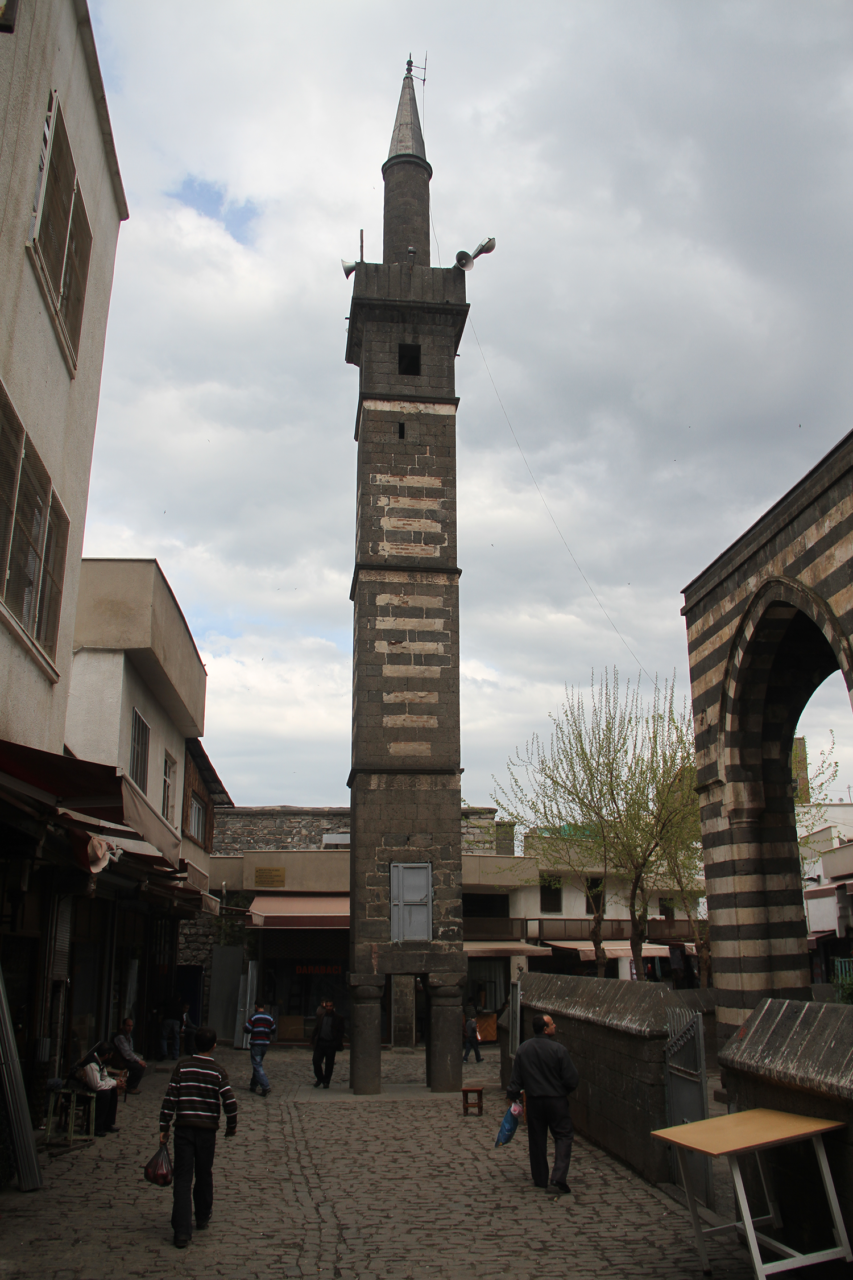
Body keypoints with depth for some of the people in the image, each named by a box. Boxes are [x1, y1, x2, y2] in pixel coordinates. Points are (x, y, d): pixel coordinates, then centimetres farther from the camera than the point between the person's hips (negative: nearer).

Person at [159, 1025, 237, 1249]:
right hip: (207, 1129, 1)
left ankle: (182, 1231, -6)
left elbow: (170, 1098, -5)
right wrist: (231, 1126, 8)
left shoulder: (182, 1066, -2)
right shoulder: (218, 1071, -3)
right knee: (204, 1175, 18)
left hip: (183, 1127, -1)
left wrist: (164, 1127, 2)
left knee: (182, 1178, 0)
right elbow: (230, 1102, -8)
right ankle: (202, 1219, 34)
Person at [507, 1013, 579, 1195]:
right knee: (563, 1136, 7)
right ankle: (559, 1176, -5)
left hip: (533, 1100, 4)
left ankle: (540, 1179, 22)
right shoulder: (558, 1049, -16)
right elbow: (572, 1078, -11)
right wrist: (565, 1090, 9)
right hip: (556, 1100, -4)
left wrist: (513, 1095, 14)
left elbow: (516, 1076, 2)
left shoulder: (523, 1049, -3)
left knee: (537, 1139, 15)